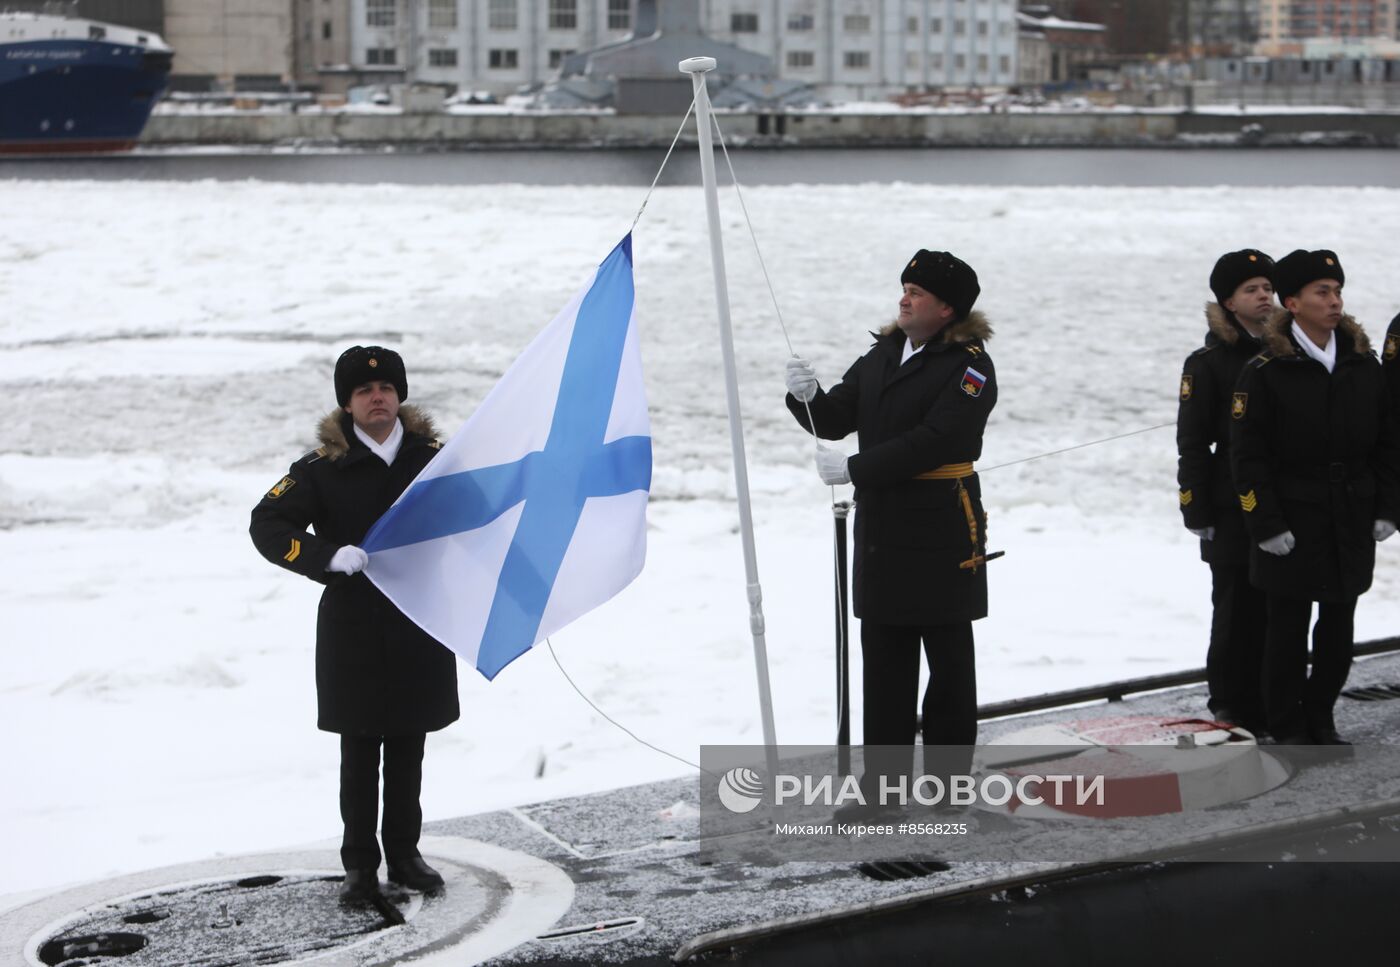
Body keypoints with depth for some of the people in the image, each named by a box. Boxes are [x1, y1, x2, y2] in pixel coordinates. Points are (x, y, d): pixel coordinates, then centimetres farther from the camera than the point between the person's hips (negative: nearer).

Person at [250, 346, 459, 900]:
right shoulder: (325, 468, -5)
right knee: (359, 751, 3)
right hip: (353, 632, -2)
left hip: (419, 630, 2)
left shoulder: (431, 458, 4)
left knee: (407, 750, 11)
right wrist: (331, 557, -21)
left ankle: (404, 854, 23)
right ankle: (360, 864, 12)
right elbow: (267, 524, -9)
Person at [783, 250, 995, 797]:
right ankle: (884, 777, 16)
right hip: (881, 530, 7)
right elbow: (837, 419, 10)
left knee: (948, 662, 5)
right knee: (883, 660, 10)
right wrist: (808, 398, -12)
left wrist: (854, 469, -21)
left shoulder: (970, 367, -11)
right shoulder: (883, 356, 12)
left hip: (942, 533, -7)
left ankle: (949, 778, 13)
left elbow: (932, 441, -21)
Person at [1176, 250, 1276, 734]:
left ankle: (1270, 709, 14)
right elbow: (1192, 444, -4)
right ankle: (1230, 713, 8)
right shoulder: (1210, 363, -3)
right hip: (1235, 512, -4)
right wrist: (1197, 512, -8)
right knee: (1237, 612, 0)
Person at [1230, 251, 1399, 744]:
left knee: (1339, 627, 9)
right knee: (1288, 627, 3)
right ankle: (1288, 728, 14)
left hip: (1352, 523, 4)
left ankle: (1320, 718, 24)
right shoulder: (1266, 371, -8)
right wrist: (1266, 525, -13)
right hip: (1292, 527, -4)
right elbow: (1248, 454, -8)